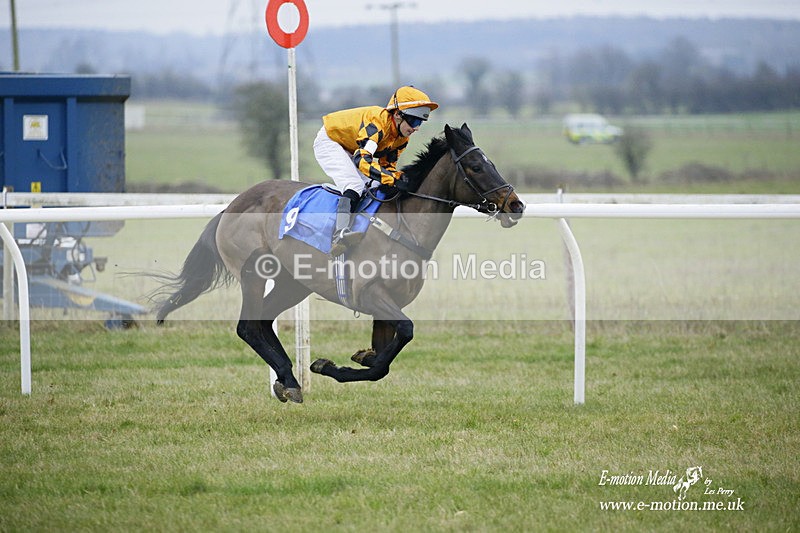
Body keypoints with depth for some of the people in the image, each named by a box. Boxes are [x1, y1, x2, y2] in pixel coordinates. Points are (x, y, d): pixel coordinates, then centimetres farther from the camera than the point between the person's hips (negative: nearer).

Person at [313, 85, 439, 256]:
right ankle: (339, 235, -45)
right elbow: (362, 159, -45)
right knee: (354, 186, -29)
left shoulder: (402, 137, -7)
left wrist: (398, 179, -21)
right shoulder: (377, 122, -35)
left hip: (350, 151, 10)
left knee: (375, 188, 3)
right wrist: (394, 179, -51)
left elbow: (387, 165, 1)